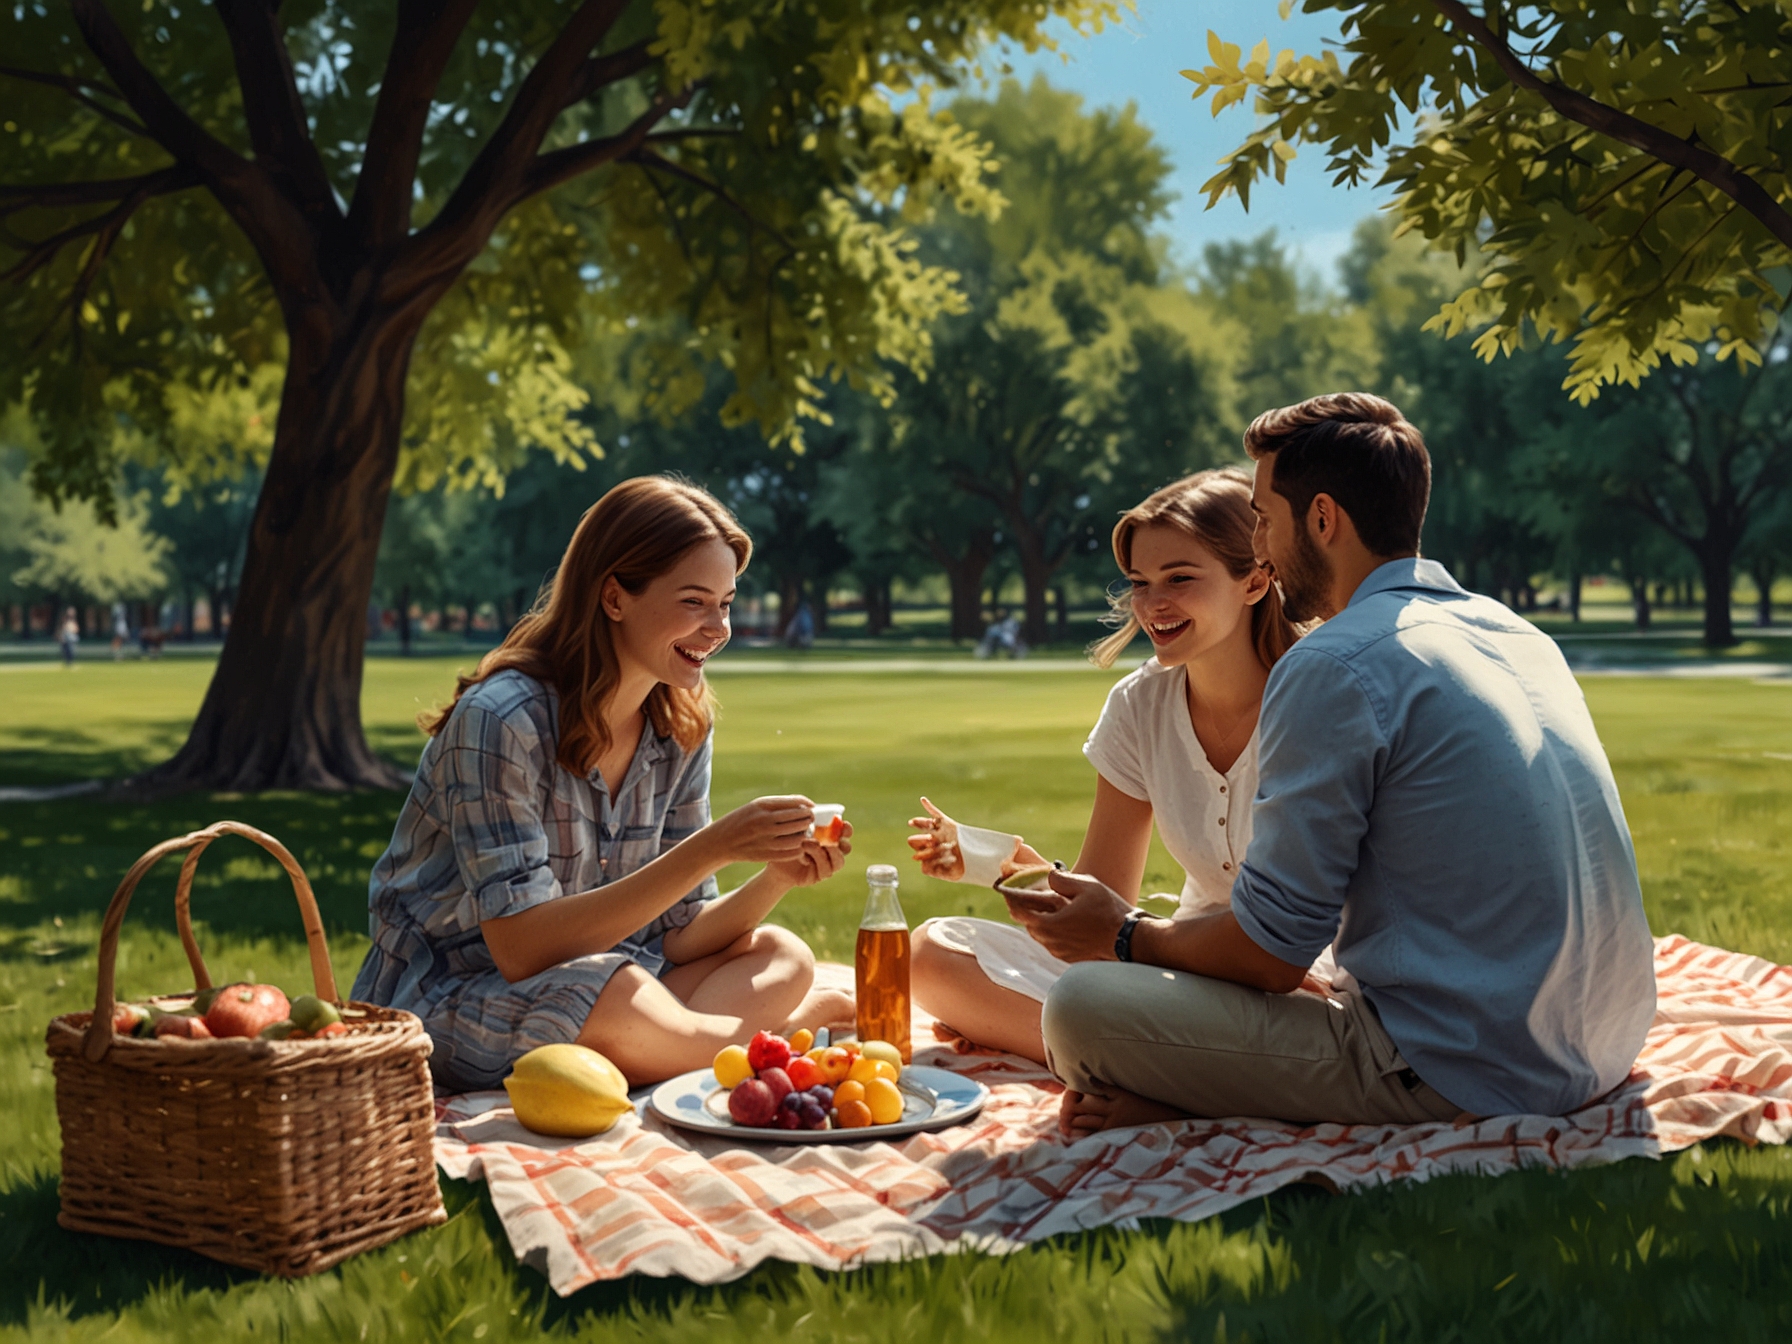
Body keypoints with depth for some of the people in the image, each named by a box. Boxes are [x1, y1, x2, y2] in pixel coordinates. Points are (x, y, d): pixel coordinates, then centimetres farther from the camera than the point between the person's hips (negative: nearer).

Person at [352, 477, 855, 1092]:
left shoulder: (684, 730, -1)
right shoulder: (502, 718, -23)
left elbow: (672, 937, -1)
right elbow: (522, 949, -28)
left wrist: (776, 878, -20)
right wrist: (711, 849, -32)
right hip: (439, 1001, -7)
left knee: (783, 960, -10)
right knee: (611, 994, -34)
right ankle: (799, 1022, -13)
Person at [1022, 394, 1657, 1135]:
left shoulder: (1334, 668, -14)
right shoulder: (1521, 636, 13)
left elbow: (1271, 953, -12)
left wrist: (1125, 936, 8)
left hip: (1470, 1074, -9)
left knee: (1083, 1008, -12)